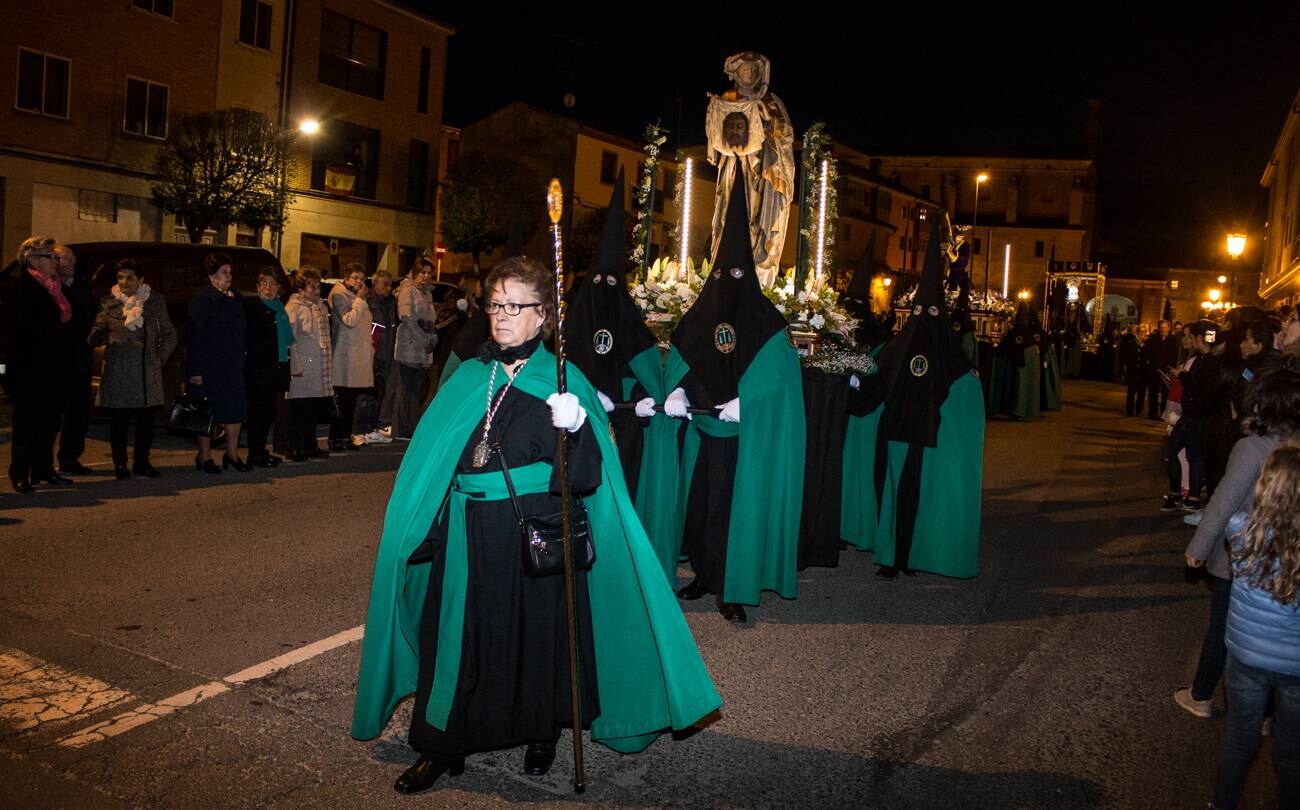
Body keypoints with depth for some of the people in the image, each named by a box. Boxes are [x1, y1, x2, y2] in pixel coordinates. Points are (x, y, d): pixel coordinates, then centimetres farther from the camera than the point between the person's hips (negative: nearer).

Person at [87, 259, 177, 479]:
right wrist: (96, 336, -16)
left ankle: (141, 462, 18)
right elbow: (98, 334, 6)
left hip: (147, 371, 1)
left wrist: (160, 358, 4)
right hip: (117, 371, -1)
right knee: (119, 419, 1)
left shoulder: (155, 302, 7)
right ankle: (120, 464, 13)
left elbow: (169, 335, 14)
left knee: (147, 419, 3)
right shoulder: (109, 302, 5)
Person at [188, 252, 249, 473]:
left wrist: (241, 361, 10)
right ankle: (204, 457, 13)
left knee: (235, 411, 7)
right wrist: (196, 370, -17)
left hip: (232, 366, 6)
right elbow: (195, 336, -13)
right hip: (209, 367, -6)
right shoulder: (203, 299, -9)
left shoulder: (235, 299, 12)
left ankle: (232, 454, 19)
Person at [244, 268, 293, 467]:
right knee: (258, 411, -3)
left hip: (277, 367, 8)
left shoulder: (279, 306, 17)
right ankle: (255, 454, 3)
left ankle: (260, 451, 23)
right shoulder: (251, 305, -6)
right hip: (258, 368, -7)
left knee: (268, 411, 13)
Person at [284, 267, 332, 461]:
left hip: (321, 368, 7)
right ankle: (294, 449, 7)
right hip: (302, 369, -7)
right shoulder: (293, 307, -7)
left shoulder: (320, 306, 16)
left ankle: (311, 446, 22)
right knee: (299, 410, 0)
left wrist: (330, 358, 12)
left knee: (314, 409, 13)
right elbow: (290, 338, -11)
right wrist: (296, 366, -15)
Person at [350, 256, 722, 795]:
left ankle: (542, 734, 33)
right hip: (469, 537, 3)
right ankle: (443, 746, 23)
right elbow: (432, 460, 12)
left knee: (537, 634, 8)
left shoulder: (563, 380, -6)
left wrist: (575, 430, -32)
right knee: (458, 632, 7)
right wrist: (420, 529, 7)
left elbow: (586, 477, -13)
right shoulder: (467, 378, 6)